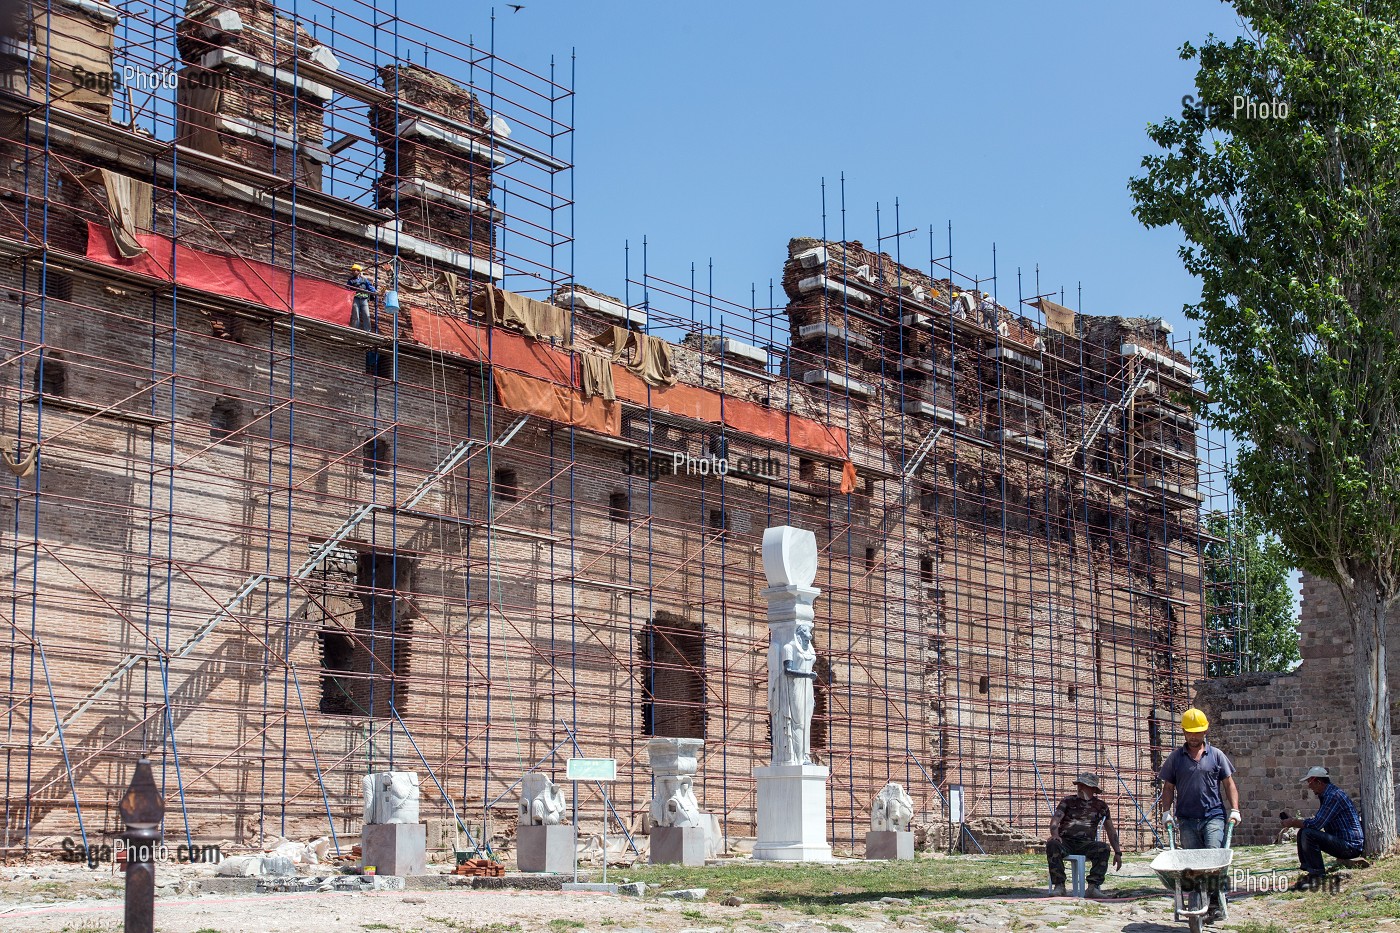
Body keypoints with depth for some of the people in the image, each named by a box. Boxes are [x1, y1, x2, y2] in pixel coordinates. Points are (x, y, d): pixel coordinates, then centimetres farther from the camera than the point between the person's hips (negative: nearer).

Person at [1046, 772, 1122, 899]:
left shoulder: (1100, 806, 18)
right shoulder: (1068, 801, 16)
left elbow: (1111, 831, 21)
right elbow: (1055, 820, 4)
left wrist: (1118, 852, 13)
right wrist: (1055, 834, -19)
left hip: (1086, 844, 0)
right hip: (1066, 842, 0)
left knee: (1103, 848, -32)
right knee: (1052, 845, -35)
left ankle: (1093, 887, -35)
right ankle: (1059, 885, -33)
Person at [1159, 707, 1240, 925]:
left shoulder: (1216, 755, 10)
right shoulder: (1175, 758, 12)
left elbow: (1229, 784, 12)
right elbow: (1168, 788, 14)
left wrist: (1234, 809, 1)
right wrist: (1166, 812, 2)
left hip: (1213, 817, -2)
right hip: (1187, 820, 2)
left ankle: (1215, 903, -10)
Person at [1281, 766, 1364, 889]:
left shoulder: (1334, 795, -19)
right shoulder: (1326, 795, 14)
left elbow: (1316, 824, -24)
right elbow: (1318, 820, 17)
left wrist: (1293, 823, -10)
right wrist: (1296, 822, 3)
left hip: (1351, 846, -11)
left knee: (1308, 834, -23)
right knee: (1303, 832, 11)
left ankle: (1317, 876, -17)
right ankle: (1308, 872, 7)